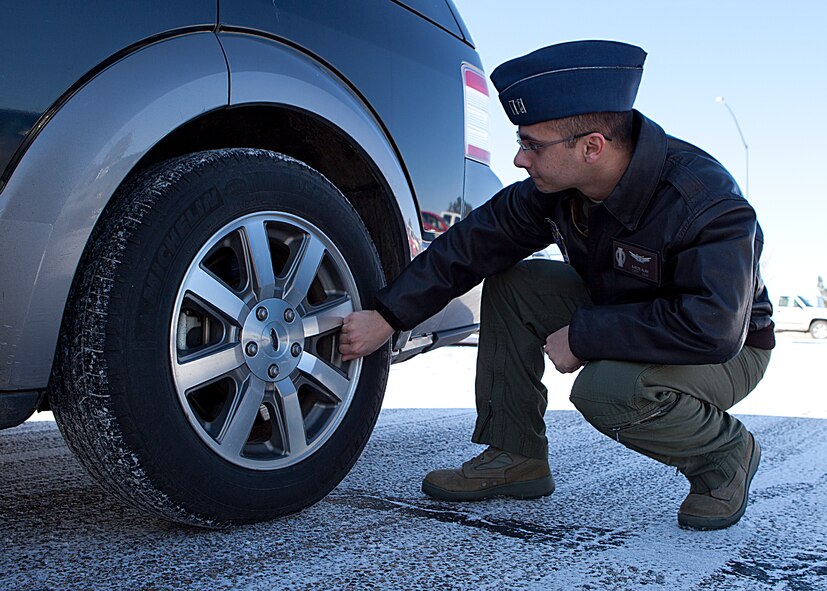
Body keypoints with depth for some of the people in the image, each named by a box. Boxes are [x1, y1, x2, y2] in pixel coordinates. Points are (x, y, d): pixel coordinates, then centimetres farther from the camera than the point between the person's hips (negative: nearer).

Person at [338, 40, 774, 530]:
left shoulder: (705, 200, -33)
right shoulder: (556, 186, -14)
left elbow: (712, 328, -41)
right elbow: (473, 243, -9)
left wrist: (580, 336, -34)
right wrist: (386, 318, -12)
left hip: (729, 352, -6)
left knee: (607, 389, -36)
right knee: (509, 281, -9)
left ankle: (727, 453, -4)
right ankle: (516, 458, -2)